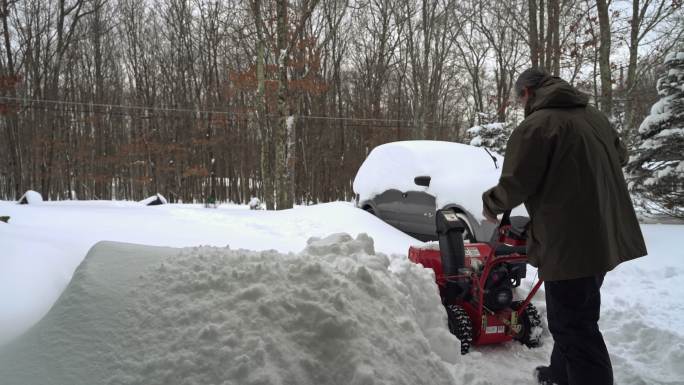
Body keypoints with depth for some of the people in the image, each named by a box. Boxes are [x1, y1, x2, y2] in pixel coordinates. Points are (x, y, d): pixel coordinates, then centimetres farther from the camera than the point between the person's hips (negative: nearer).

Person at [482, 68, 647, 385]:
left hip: (570, 242, -9)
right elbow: (620, 157, 26)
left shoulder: (536, 125, -14)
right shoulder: (595, 116, 12)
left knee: (574, 326, 0)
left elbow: (514, 185, -15)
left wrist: (490, 205, 4)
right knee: (574, 319, 22)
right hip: (606, 235, 9)